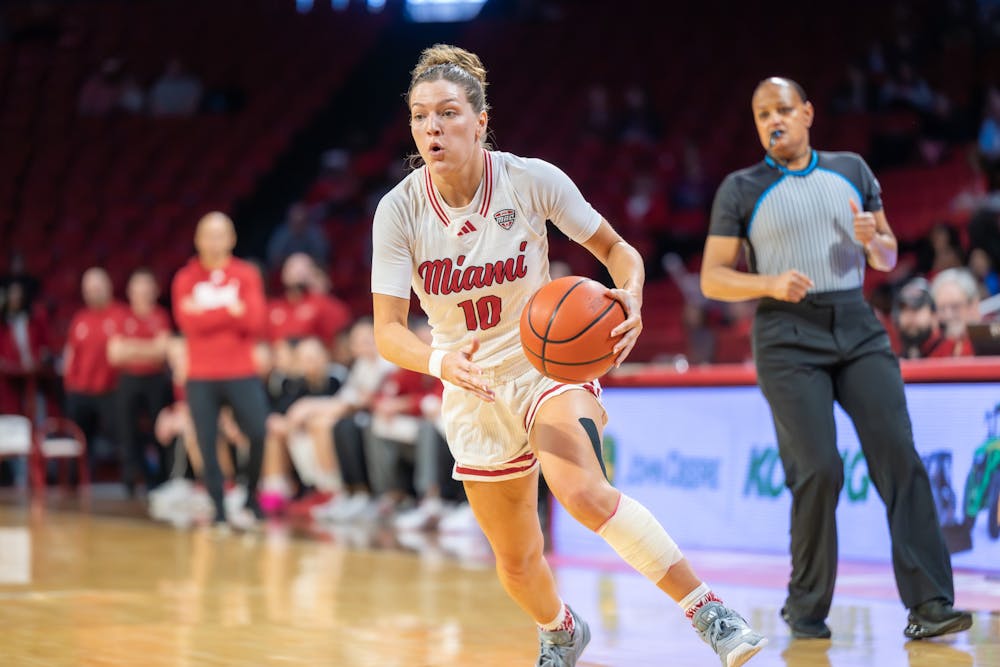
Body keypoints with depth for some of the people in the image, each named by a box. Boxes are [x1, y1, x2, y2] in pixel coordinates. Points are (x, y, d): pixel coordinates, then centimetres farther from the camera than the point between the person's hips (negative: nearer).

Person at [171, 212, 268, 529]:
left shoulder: (247, 274, 5)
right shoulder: (185, 279, 5)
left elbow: (254, 322, -7)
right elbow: (188, 323, -9)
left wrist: (207, 314, -11)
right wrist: (231, 311, -10)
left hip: (242, 374, 0)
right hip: (201, 378, 0)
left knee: (259, 436, -14)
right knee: (207, 446, -3)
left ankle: (251, 500, 7)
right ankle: (220, 514, 4)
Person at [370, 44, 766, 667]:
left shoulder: (531, 179, -16)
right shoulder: (400, 211, -14)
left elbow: (616, 248, -3)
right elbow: (388, 332, -17)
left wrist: (631, 297, -26)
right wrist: (441, 363, -38)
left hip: (549, 364, -3)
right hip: (473, 391, 3)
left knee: (582, 490, -33)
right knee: (517, 560, 13)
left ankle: (709, 611, -25)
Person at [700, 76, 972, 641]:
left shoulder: (851, 170, 13)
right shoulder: (741, 190, 5)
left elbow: (887, 259, 18)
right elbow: (712, 279, 1)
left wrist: (873, 239, -6)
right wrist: (770, 283, -16)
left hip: (857, 328, 3)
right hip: (789, 338, -3)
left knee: (900, 456, -10)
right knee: (819, 469, -12)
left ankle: (928, 605, -12)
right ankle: (806, 608, 7)